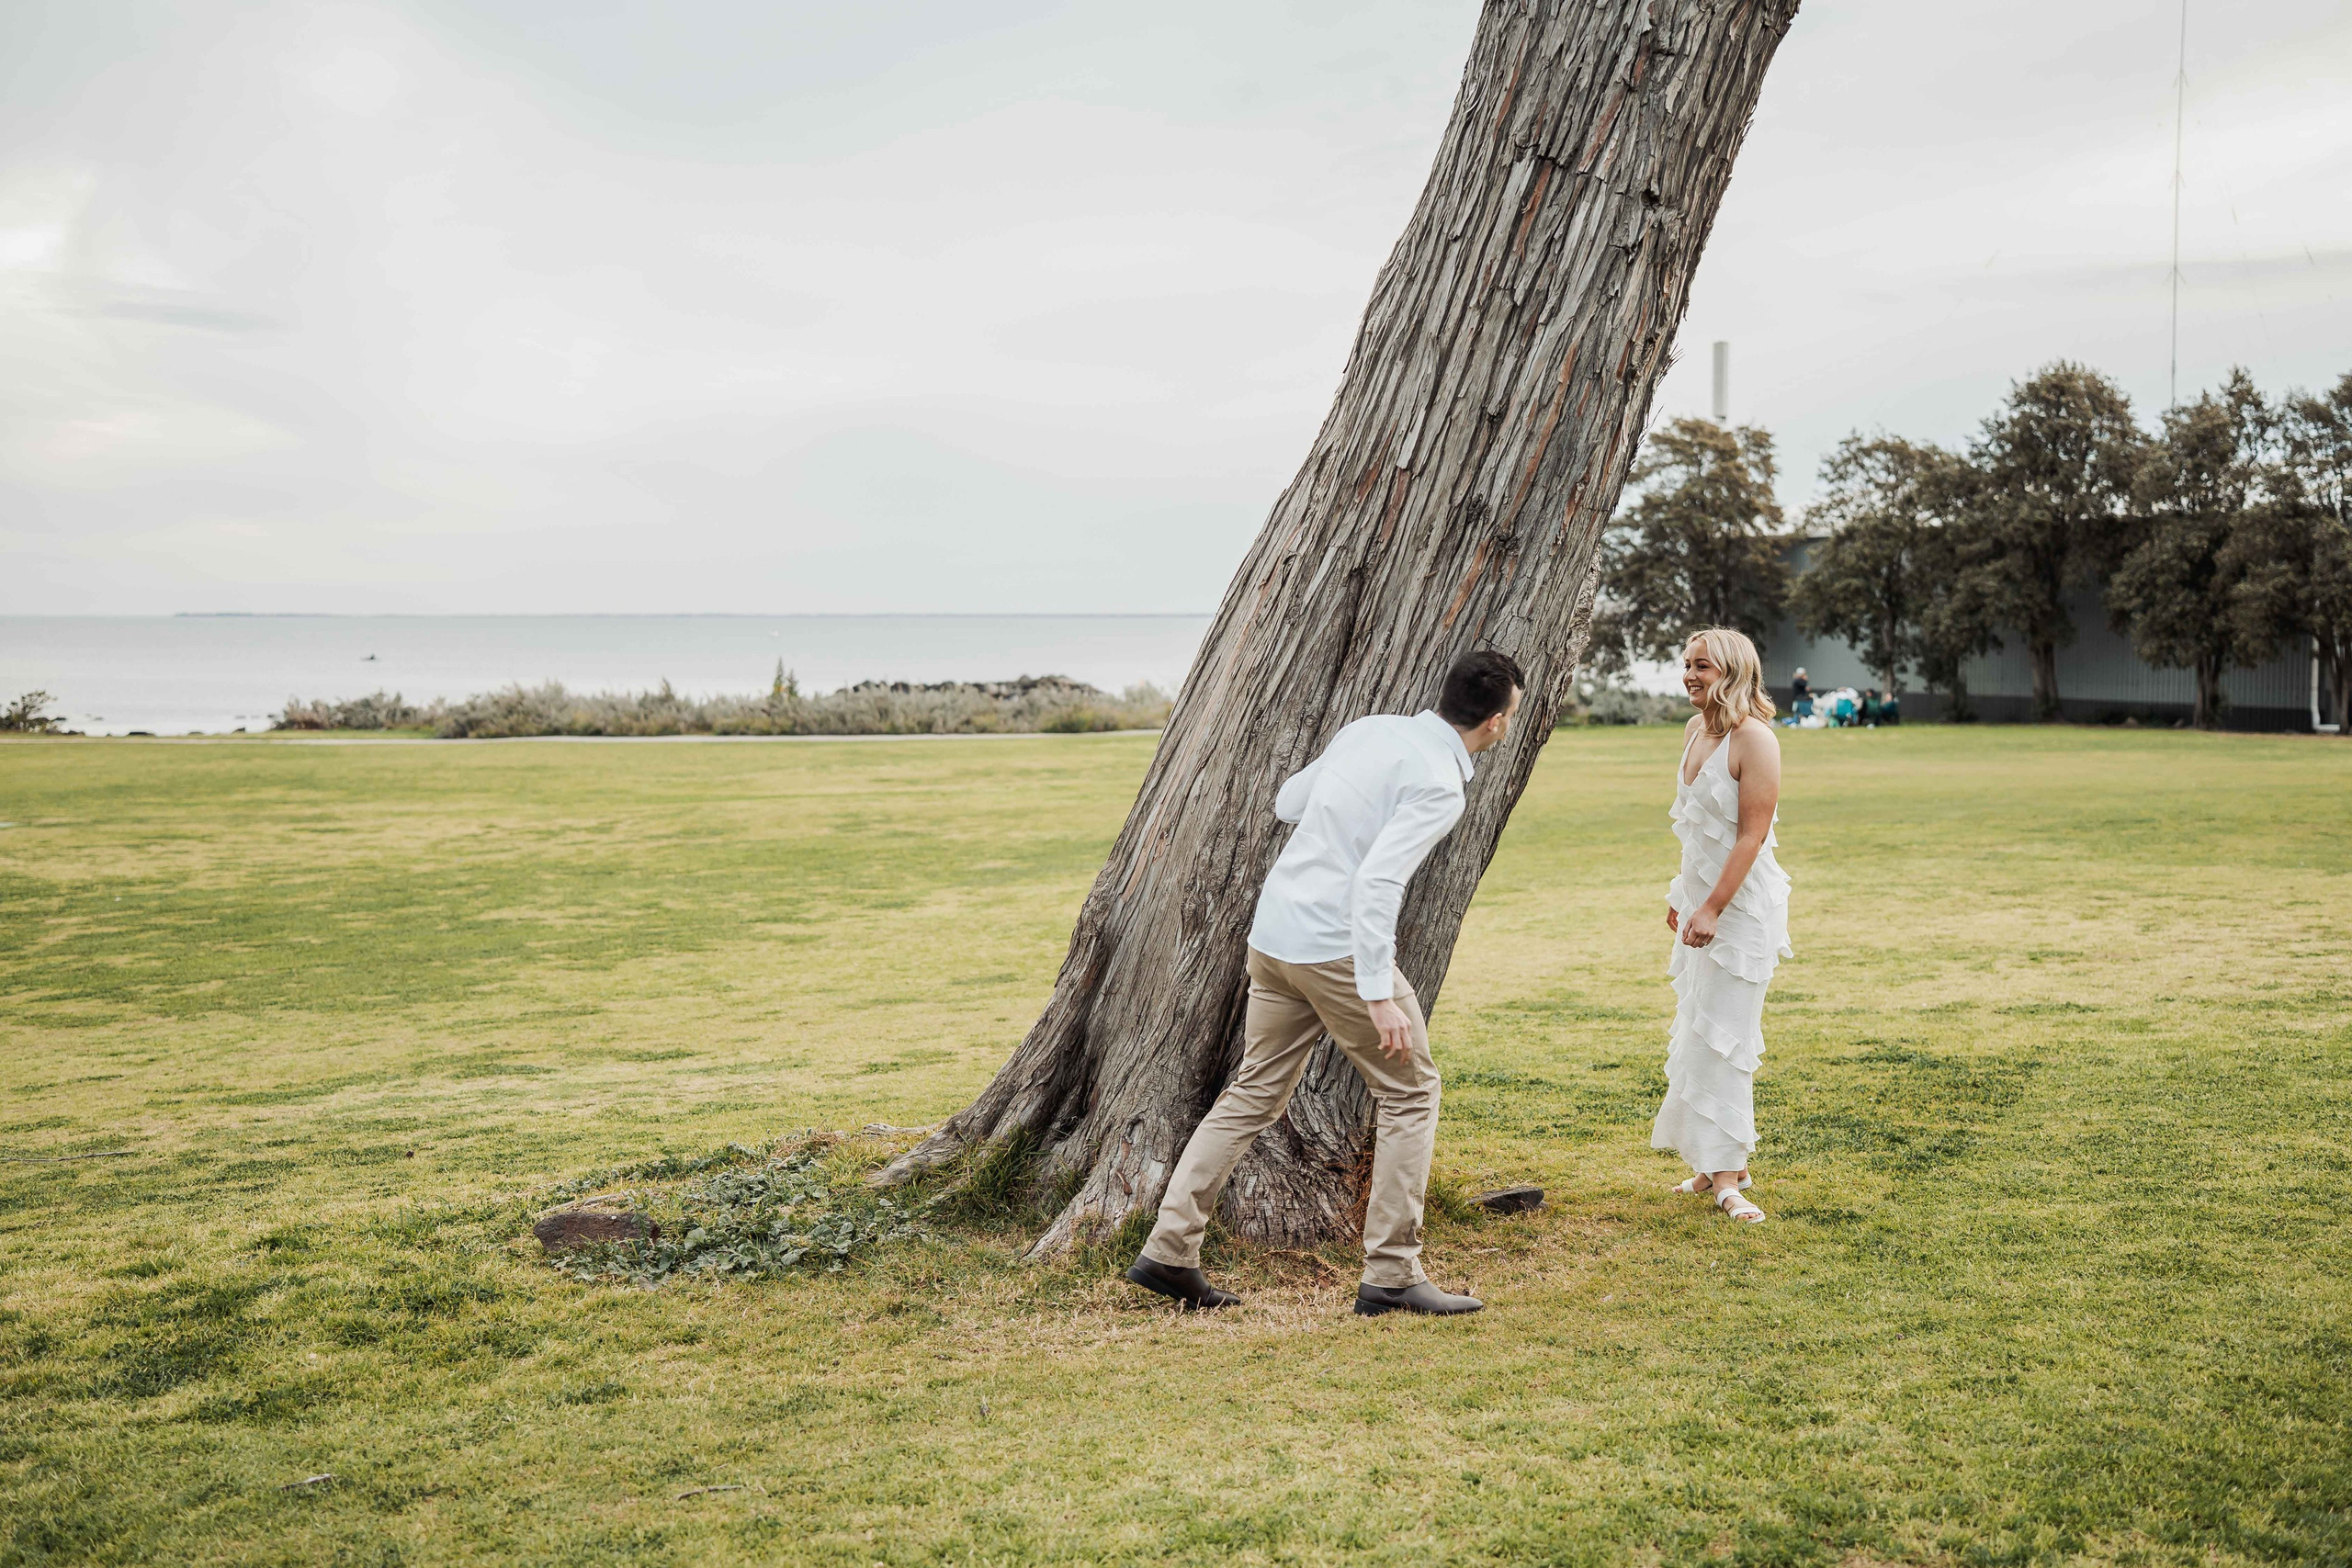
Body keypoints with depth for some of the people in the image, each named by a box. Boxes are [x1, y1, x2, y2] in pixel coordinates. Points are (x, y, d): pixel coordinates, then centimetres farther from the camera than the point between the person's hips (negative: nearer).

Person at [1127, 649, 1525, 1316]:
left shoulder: (1369, 729, 9)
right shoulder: (1437, 786, -14)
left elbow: (1288, 801, 22)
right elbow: (1377, 882, -24)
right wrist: (1379, 996, -27)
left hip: (1274, 933, 8)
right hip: (1336, 946, -8)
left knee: (1254, 1096, 15)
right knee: (1410, 1093, 6)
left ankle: (1170, 1249, 13)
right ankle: (1391, 1274, 6)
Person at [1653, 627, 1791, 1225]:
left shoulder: (1754, 739, -17)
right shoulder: (1695, 730, 9)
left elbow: (1752, 834, -20)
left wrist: (1713, 909, -24)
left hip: (1742, 902, -9)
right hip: (1700, 898, 9)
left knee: (1720, 1037, -9)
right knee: (1697, 1033, 12)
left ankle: (1726, 1175, -4)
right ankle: (1719, 1164, 22)